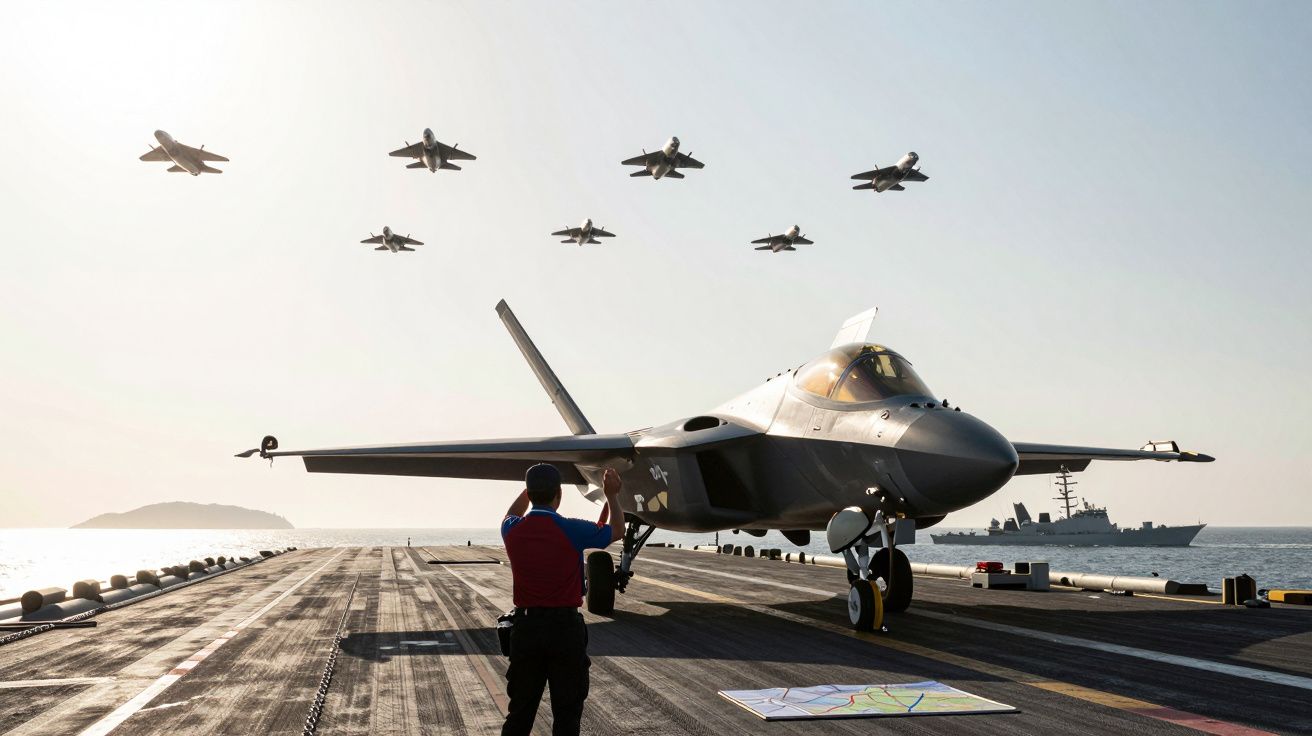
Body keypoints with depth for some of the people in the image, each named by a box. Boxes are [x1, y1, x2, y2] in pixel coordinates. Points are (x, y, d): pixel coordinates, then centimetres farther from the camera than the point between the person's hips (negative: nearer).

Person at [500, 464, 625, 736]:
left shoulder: (513, 531, -2)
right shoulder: (572, 530, -13)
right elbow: (617, 531, 6)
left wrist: (530, 490, 37)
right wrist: (612, 495, 20)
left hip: (526, 625, 4)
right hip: (565, 626, -3)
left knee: (520, 711, 13)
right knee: (566, 713, 7)